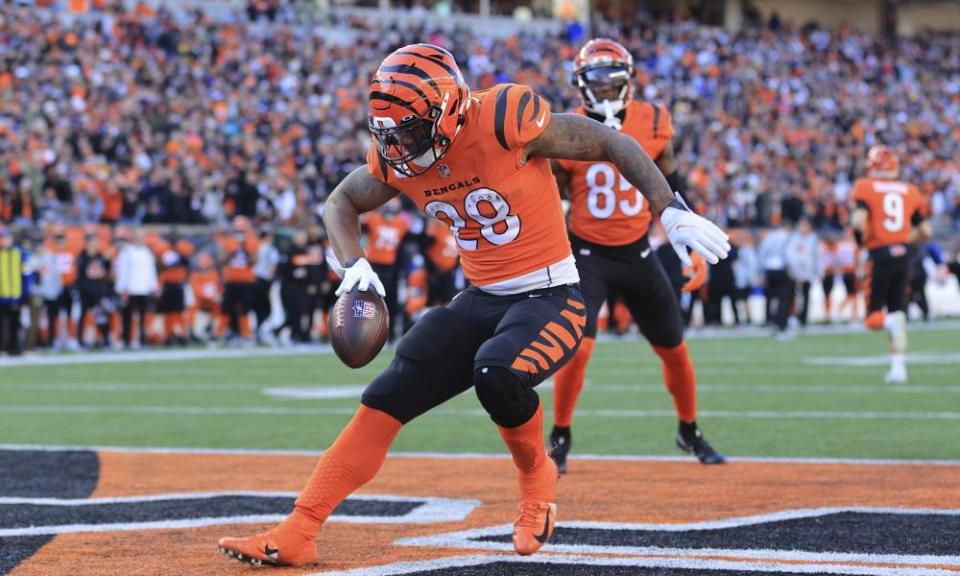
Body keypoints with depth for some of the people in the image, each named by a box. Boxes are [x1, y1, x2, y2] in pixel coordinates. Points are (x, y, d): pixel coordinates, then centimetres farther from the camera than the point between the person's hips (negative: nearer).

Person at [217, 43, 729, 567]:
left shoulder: (505, 118, -21)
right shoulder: (396, 157, -2)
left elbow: (610, 145, -13)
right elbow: (341, 203, 16)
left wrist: (671, 213, -16)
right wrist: (354, 265, -4)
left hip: (550, 300, -6)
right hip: (480, 302, 6)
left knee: (495, 373, -34)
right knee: (386, 398, -5)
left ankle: (537, 475, -3)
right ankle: (295, 534, -4)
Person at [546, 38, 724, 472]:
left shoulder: (652, 123, -4)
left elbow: (672, 188, 9)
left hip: (637, 254, 3)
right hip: (587, 255, -3)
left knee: (674, 349, 10)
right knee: (578, 348, -19)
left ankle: (689, 432, 33)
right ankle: (560, 438, 1)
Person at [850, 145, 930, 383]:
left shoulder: (866, 188, -4)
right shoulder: (909, 192, 9)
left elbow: (858, 221, -18)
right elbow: (925, 232, 11)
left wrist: (863, 238, 2)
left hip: (880, 256, -4)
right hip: (903, 255, 4)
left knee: (873, 318, 5)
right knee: (897, 310, 14)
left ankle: (894, 323, -29)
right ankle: (898, 366, 8)